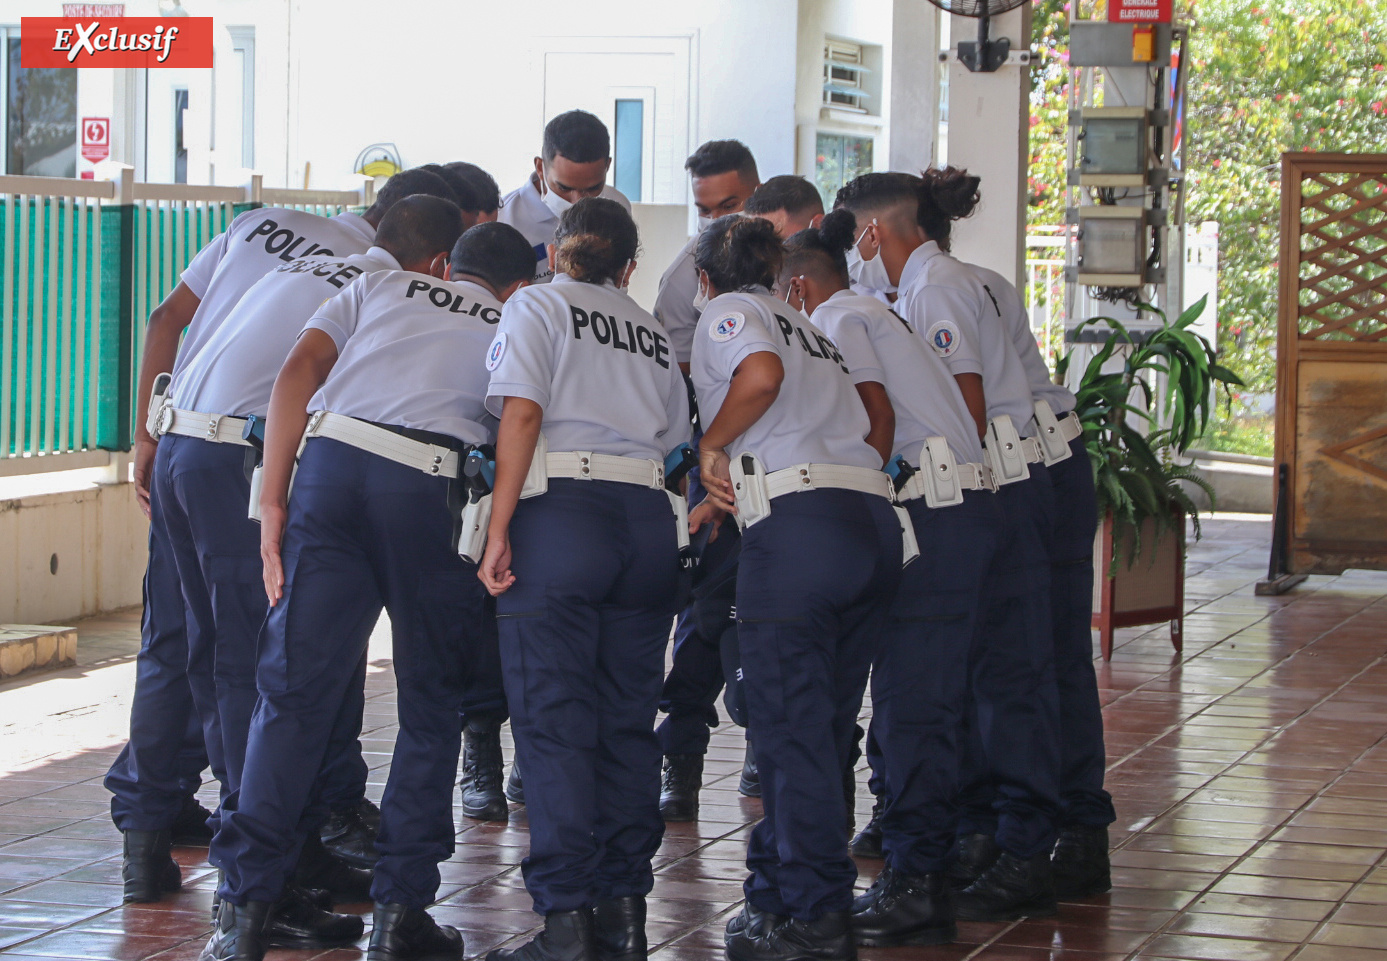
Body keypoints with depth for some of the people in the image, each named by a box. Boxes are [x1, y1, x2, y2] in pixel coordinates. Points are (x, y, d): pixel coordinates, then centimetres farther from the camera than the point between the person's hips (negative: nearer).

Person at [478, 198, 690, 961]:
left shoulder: (536, 305, 8)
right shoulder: (654, 334, 25)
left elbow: (523, 413, -6)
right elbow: (675, 441, 14)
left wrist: (499, 529, -8)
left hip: (562, 506, -5)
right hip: (650, 517, 5)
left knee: (554, 720, -4)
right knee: (628, 719, 10)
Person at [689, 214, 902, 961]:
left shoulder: (728, 313, 8)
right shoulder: (810, 330, 30)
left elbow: (762, 372, -15)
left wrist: (712, 446, -2)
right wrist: (729, 495, 39)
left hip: (799, 525, -7)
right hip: (875, 519, 7)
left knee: (792, 726, -2)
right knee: (823, 725, 14)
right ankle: (776, 887, 23)